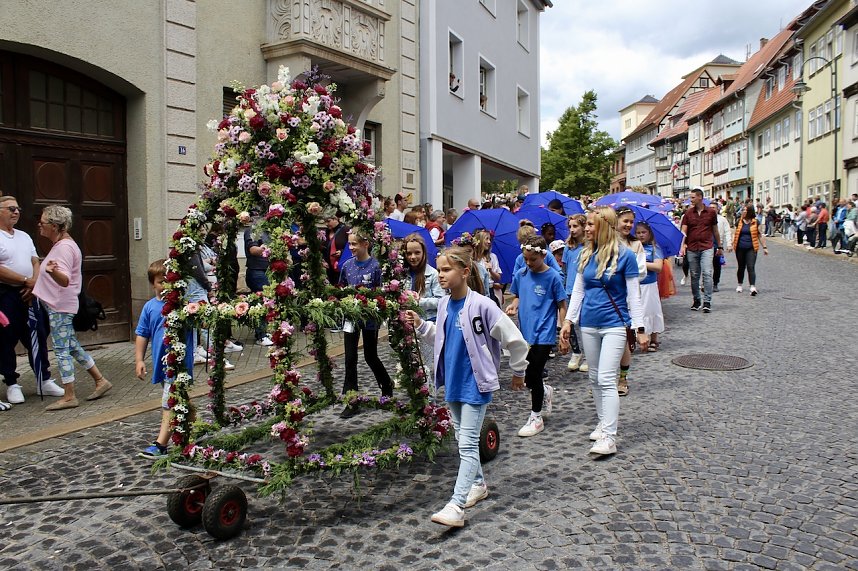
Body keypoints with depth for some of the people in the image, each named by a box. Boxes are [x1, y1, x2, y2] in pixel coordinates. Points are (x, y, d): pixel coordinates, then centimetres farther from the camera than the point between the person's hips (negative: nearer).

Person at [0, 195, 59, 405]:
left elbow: (35, 263, 12)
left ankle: (44, 381, 15)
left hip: (29, 295, 6)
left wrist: (34, 285, -5)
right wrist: (26, 281, -13)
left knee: (38, 338, 7)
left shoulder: (24, 236, 15)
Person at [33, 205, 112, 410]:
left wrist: (52, 271, -51)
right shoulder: (61, 245, 14)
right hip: (61, 306, 10)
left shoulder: (64, 247, -18)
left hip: (60, 307, -10)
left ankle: (69, 397, 1)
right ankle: (100, 381, 21)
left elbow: (65, 280, -32)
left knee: (62, 351, -5)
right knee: (73, 347, 15)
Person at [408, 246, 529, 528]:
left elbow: (514, 339, -12)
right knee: (462, 439, 18)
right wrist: (420, 325, 1)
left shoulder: (481, 305, -18)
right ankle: (478, 484, 37)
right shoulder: (444, 305, 3)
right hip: (453, 382, 8)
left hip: (475, 383, -7)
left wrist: (518, 370, 0)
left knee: (468, 444, -6)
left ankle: (456, 506, -6)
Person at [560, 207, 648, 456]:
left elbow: (633, 296, -5)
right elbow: (578, 290, 11)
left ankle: (609, 437, -9)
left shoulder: (624, 255, -7)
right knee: (595, 379, 13)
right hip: (588, 325, 6)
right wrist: (568, 321, 4)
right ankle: (603, 423, 28)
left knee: (606, 379, -11)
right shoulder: (586, 255, 7)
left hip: (614, 325, -5)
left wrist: (640, 329, -9)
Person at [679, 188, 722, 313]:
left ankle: (707, 302, -7)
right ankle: (696, 300, 22)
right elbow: (684, 231, -1)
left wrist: (719, 246, 17)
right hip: (692, 249, 2)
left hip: (707, 247, -2)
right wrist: (683, 245, -16)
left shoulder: (711, 212, 3)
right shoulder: (688, 213, 4)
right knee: (694, 276, 9)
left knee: (707, 273, -11)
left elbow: (715, 230, 13)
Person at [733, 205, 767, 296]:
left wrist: (764, 247, 5)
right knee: (741, 267, 12)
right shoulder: (739, 222, 9)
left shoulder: (756, 222, 2)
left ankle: (753, 287, -19)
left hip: (751, 248, -3)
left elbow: (760, 235, 7)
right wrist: (732, 244, 6)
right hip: (740, 248, 3)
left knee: (751, 267, -13)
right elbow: (735, 234, 15)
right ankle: (739, 285, 28)